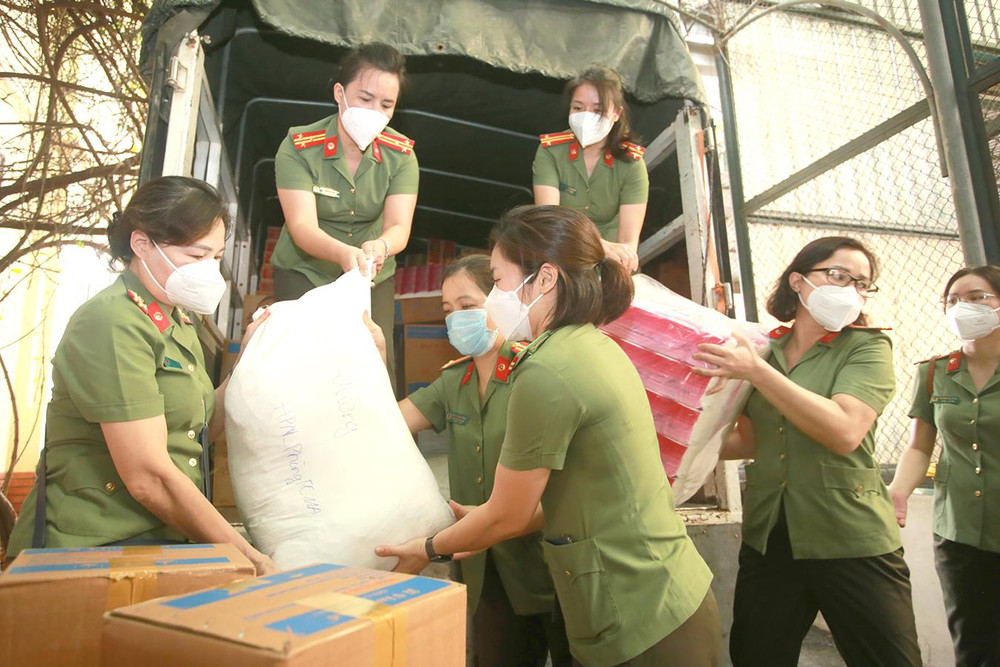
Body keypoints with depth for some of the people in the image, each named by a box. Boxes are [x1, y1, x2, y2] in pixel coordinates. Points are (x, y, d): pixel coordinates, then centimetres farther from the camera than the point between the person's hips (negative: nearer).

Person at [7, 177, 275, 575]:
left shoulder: (174, 320, 14)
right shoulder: (113, 325, -16)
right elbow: (149, 479, -21)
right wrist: (246, 557, -16)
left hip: (159, 541, 8)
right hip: (93, 549, -8)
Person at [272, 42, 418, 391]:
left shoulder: (401, 154, -8)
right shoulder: (298, 148, -16)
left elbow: (399, 226, -17)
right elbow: (302, 226, -25)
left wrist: (380, 247, -42)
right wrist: (344, 253, -47)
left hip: (374, 280, 2)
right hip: (304, 274, -2)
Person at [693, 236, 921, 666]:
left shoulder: (868, 348, -5)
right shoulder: (762, 351, 4)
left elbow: (844, 432, -23)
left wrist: (757, 371, -23)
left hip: (852, 545, -3)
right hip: (767, 540, 4)